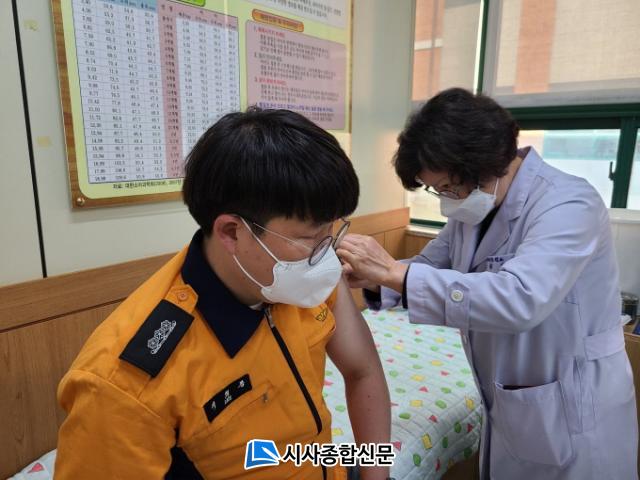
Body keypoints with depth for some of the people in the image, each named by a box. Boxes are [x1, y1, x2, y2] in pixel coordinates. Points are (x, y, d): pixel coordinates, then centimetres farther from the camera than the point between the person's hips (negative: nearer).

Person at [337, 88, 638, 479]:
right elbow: (430, 266, 6)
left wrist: (393, 271, -38)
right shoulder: (475, 208, 1)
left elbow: (520, 299, -40)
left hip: (570, 420, -7)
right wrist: (373, 278, -15)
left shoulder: (569, 206, -24)